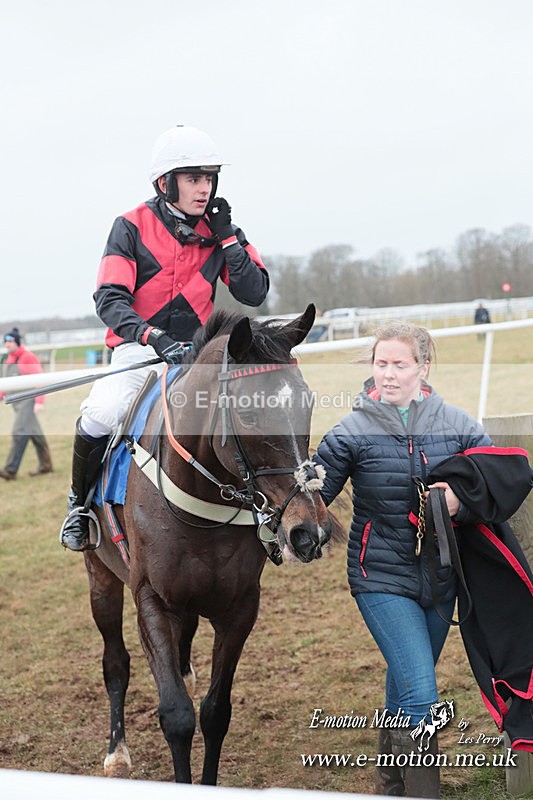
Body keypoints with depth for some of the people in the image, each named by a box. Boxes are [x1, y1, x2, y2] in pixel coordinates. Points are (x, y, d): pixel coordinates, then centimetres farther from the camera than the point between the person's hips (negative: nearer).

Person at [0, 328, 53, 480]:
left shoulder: (28, 357, -12)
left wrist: (39, 401, -22)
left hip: (28, 400, -9)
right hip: (17, 401, 9)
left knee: (19, 433, -14)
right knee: (35, 433, 15)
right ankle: (45, 465, 23)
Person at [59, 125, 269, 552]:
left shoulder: (221, 229, 3)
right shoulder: (131, 227, -6)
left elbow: (255, 294, -2)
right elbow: (109, 298, -16)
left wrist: (227, 237, -12)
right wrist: (152, 336, -33)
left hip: (196, 351, 3)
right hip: (137, 348, -3)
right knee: (101, 414, -31)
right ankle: (81, 500, -2)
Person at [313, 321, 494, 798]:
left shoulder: (458, 425, -1)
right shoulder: (353, 432, -8)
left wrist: (462, 502, -18)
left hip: (440, 578, 4)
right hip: (382, 578, -4)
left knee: (407, 686, 20)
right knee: (420, 693, -14)